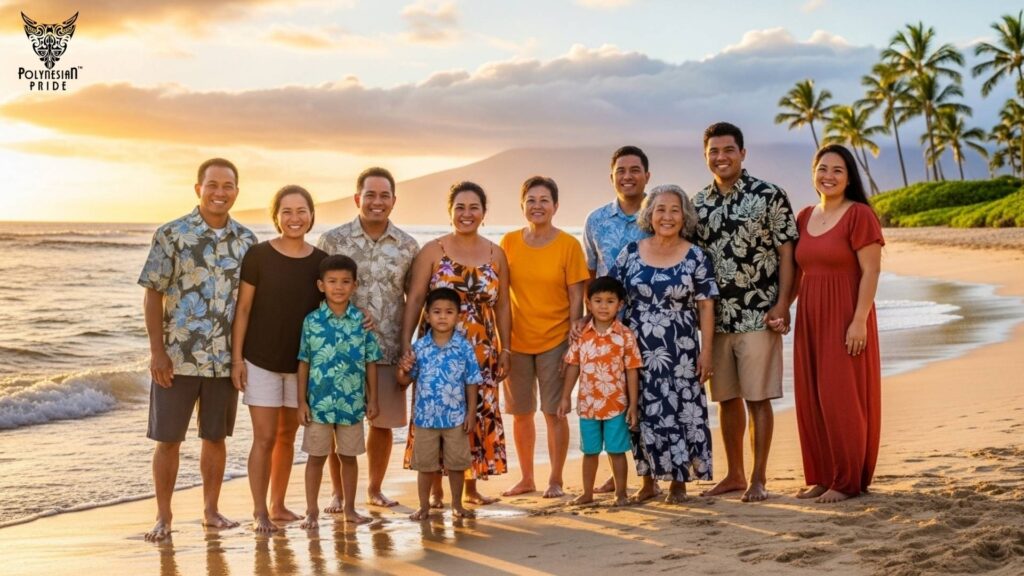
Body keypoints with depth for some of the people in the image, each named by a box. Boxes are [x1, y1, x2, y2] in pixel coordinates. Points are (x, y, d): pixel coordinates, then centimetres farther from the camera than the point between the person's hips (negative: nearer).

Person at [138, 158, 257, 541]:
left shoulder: (247, 240, 6)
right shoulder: (171, 235, -4)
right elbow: (153, 294, -4)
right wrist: (156, 350, -10)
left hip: (228, 358, 3)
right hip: (178, 356, -3)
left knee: (216, 437, 12)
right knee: (168, 438, 3)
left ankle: (211, 510, 24)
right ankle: (163, 516, 15)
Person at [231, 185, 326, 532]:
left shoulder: (320, 262, 1)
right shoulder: (258, 256, -8)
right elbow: (243, 308, -6)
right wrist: (237, 357, -9)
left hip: (301, 363, 3)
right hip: (261, 361, -3)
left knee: (287, 436, 13)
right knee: (264, 437, -3)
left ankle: (277, 506, 26)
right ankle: (259, 512, 7)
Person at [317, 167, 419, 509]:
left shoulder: (408, 246, 4)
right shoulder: (332, 240, -1)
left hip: (389, 350, 2)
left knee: (384, 423, 10)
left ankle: (375, 488, 27)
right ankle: (338, 493, 19)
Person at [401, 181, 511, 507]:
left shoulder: (495, 254, 7)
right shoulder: (432, 251, -2)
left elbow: (502, 306, 9)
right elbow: (414, 301, -6)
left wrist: (505, 350, 5)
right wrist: (406, 347, -14)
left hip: (482, 352, 3)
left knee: (479, 416, 6)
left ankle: (471, 487, 21)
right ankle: (435, 491, 11)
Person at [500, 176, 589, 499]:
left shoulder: (568, 245, -6)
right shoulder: (509, 242, 2)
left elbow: (576, 298, -5)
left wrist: (574, 344, -11)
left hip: (555, 339, -3)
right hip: (516, 340, 3)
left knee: (553, 411, 0)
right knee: (521, 412, 12)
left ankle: (555, 480, 15)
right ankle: (526, 478, 27)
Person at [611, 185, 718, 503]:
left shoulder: (696, 257, 0)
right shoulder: (631, 252, 4)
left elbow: (705, 307, -1)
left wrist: (706, 352, -6)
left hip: (679, 352, -2)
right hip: (638, 351, 2)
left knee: (681, 412, -1)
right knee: (642, 413, 6)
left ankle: (679, 482, 11)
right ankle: (647, 480, 18)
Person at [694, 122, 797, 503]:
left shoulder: (769, 196, -4)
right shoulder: (699, 204, 9)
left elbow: (786, 252, -5)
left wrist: (782, 303, -13)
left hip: (758, 315, -5)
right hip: (716, 317, 5)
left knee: (757, 398, -1)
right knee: (726, 398, 11)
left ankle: (759, 479, 8)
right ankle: (734, 474, 23)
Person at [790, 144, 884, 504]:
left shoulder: (859, 215, -8)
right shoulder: (805, 217, 11)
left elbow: (870, 272, -13)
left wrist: (859, 321, -19)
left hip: (844, 318, -7)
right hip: (810, 318, 7)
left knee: (842, 397, -2)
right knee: (811, 399, 8)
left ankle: (848, 481, 8)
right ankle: (821, 477, 18)